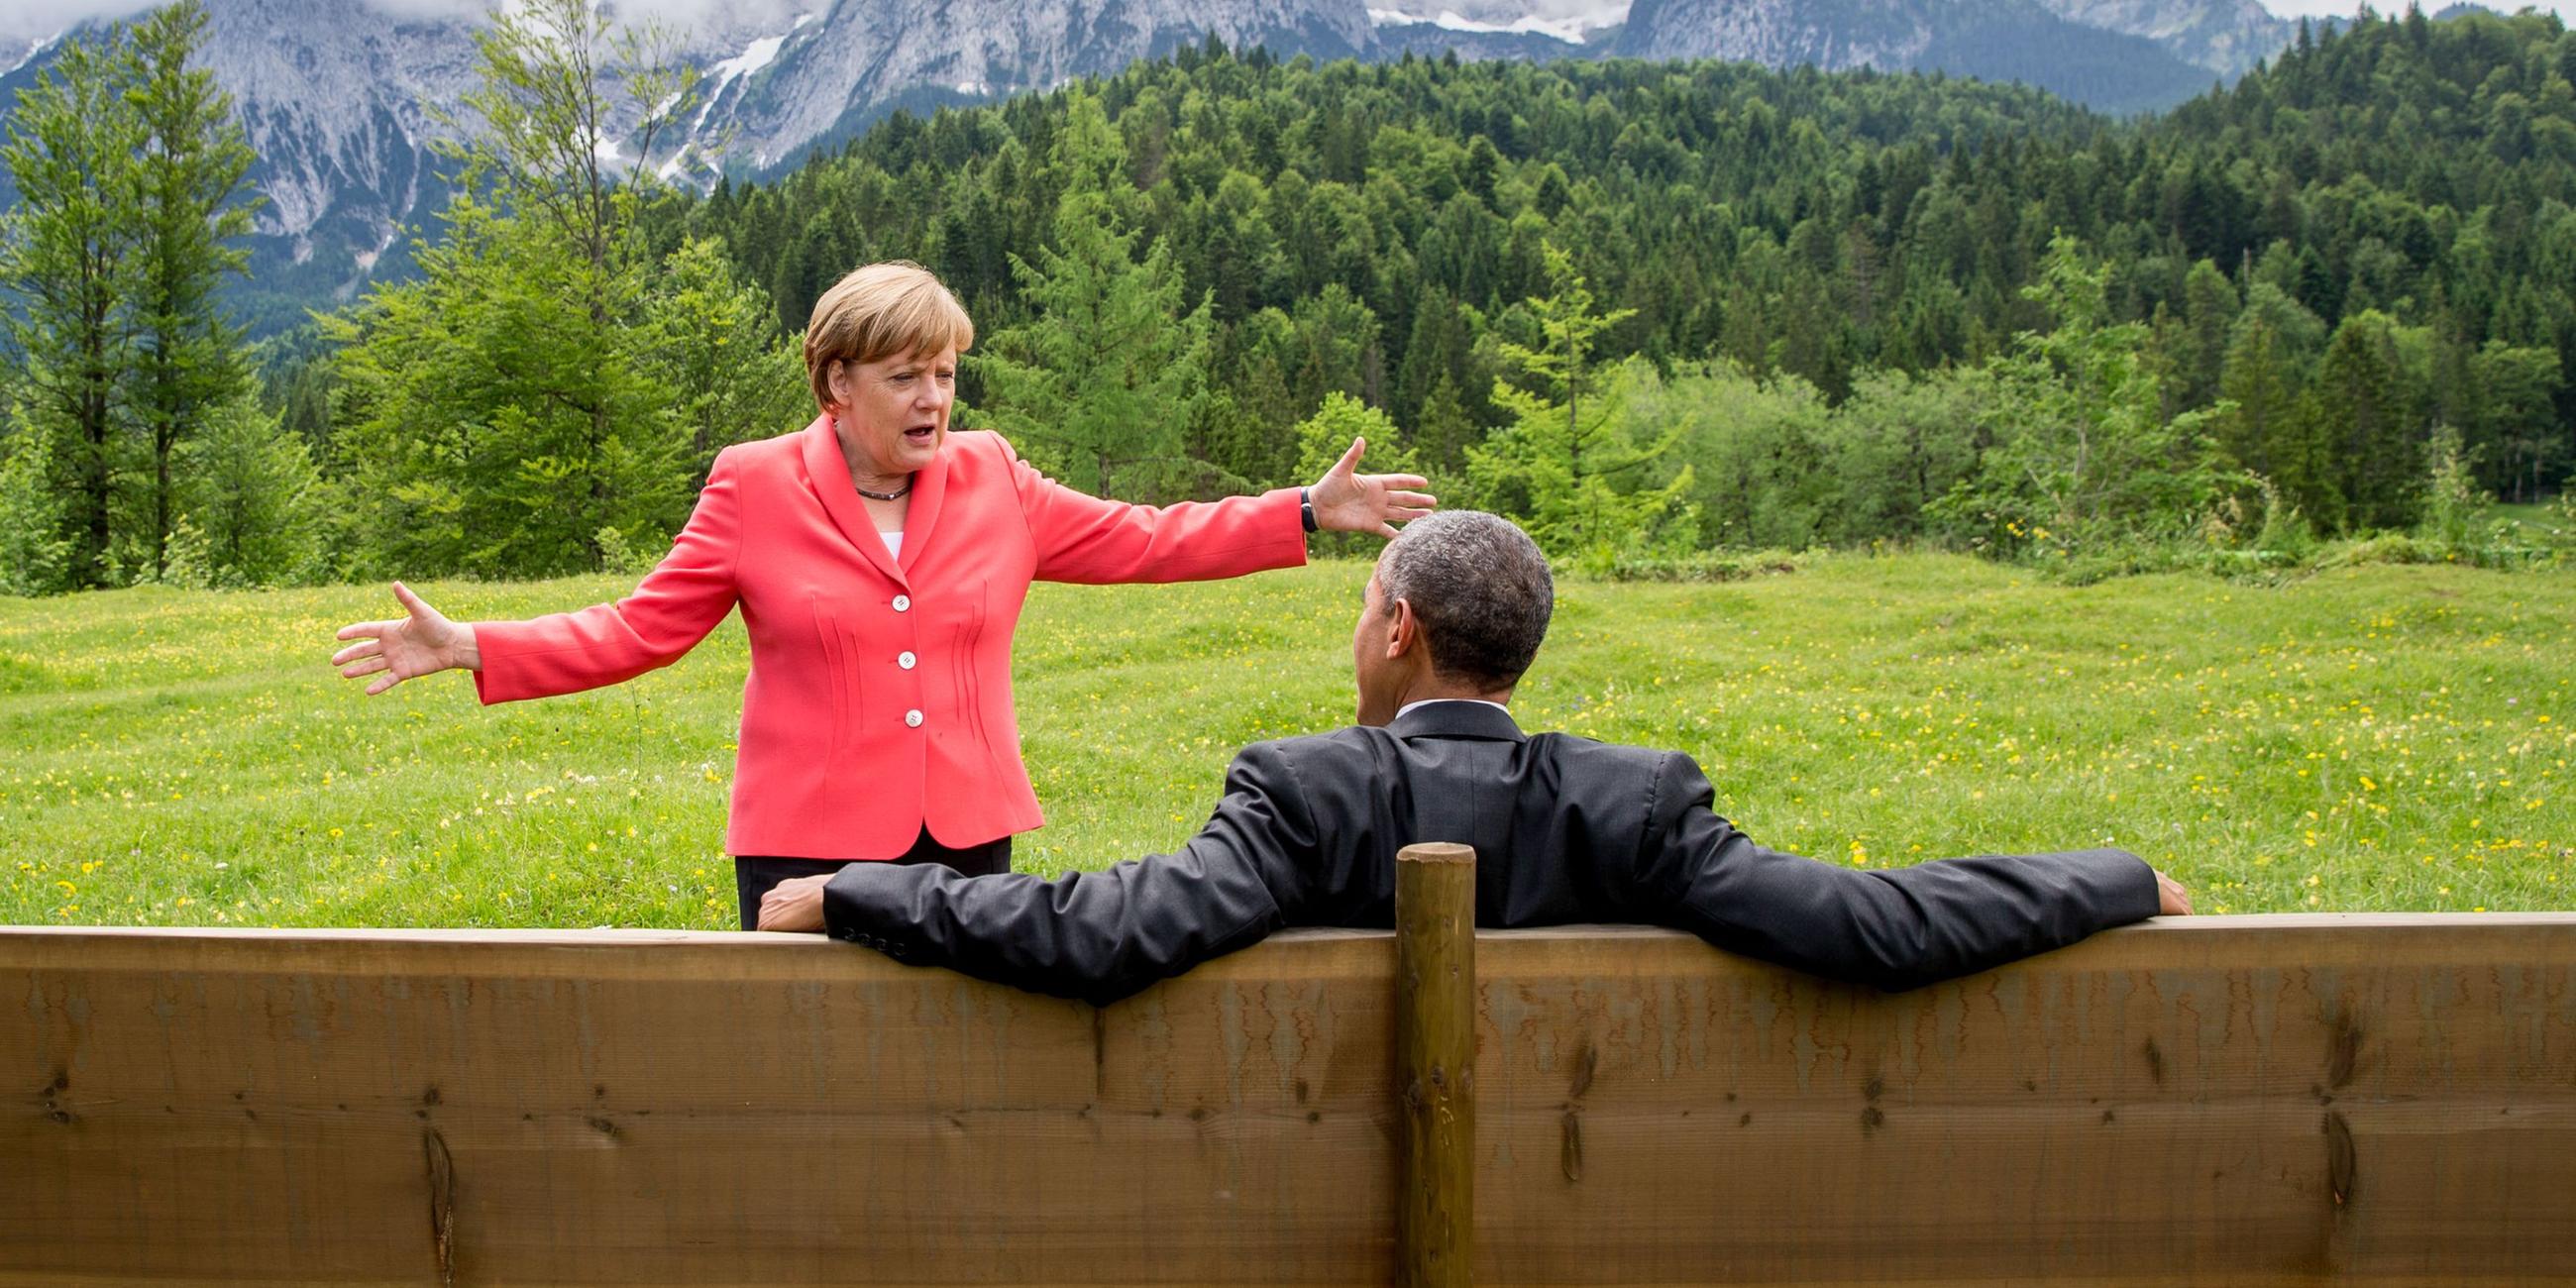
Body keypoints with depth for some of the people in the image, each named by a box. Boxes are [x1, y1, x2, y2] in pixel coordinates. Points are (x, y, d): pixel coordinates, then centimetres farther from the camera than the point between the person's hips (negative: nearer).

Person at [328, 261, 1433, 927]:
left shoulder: (993, 483, 6)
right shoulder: (754, 487, -1)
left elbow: (1143, 542, 10)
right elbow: (640, 629, 1)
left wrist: (1310, 512, 8)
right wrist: (470, 649, -10)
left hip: (967, 835, 3)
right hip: (812, 845, -2)